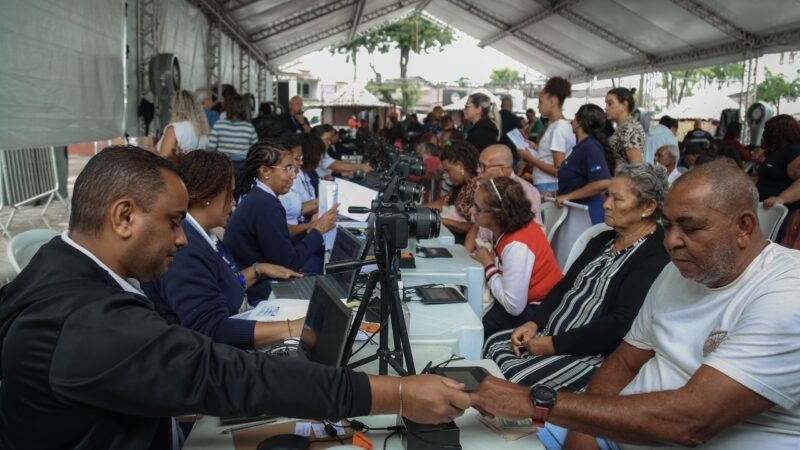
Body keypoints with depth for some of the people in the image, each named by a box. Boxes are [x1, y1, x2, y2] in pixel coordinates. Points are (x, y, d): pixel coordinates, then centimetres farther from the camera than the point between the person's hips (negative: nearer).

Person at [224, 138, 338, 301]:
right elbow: (288, 264, -19)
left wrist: (310, 231, 1)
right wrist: (318, 231, -9)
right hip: (261, 292, -9)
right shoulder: (267, 206, -23)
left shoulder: (256, 196, 6)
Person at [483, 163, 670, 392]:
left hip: (594, 355, -9)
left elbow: (620, 325, -24)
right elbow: (564, 286, 15)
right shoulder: (603, 239, 13)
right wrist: (533, 323, -1)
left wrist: (553, 345, -21)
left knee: (514, 378, -23)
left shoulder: (656, 255, -16)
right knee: (494, 343, -1)